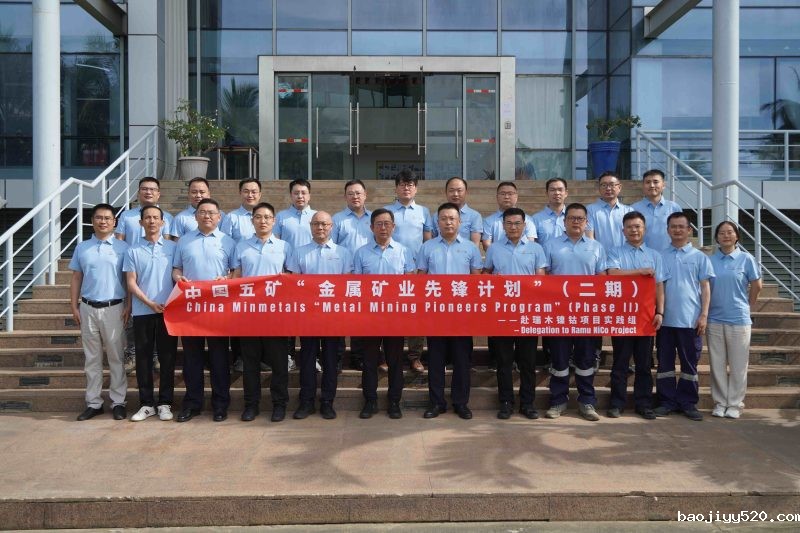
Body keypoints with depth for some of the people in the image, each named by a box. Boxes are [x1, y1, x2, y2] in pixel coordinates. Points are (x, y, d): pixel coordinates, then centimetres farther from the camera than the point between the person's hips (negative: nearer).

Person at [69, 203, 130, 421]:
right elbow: (76, 278, 11)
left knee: (116, 357, 2)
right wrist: (74, 306, 4)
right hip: (88, 308, 3)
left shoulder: (123, 247, 1)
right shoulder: (82, 248, 9)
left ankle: (118, 402, 9)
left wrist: (128, 306, -7)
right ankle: (93, 403, 16)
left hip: (114, 308, -3)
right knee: (92, 358, 8)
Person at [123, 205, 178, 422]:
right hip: (142, 312, 1)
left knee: (167, 357, 3)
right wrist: (150, 303, -10)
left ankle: (165, 403, 12)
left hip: (168, 311, -1)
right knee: (143, 357, 5)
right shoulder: (133, 251, 7)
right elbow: (131, 283, 3)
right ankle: (147, 403, 14)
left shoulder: (172, 248, 5)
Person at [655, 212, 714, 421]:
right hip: (665, 319, 1)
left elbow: (705, 287, 3)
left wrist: (704, 315, -6)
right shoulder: (660, 256, 8)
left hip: (690, 319, -1)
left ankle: (688, 402, 15)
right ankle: (667, 401, 15)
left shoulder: (699, 257, 4)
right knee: (665, 362, 6)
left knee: (690, 362, 5)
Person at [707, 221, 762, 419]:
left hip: (739, 320, -2)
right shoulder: (710, 260, 4)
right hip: (714, 319, 2)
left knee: (738, 366, 4)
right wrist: (704, 314, 4)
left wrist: (746, 306, 11)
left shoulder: (746, 259, -1)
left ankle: (735, 404, 15)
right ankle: (720, 402, 18)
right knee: (717, 365, 7)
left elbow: (757, 285, 6)